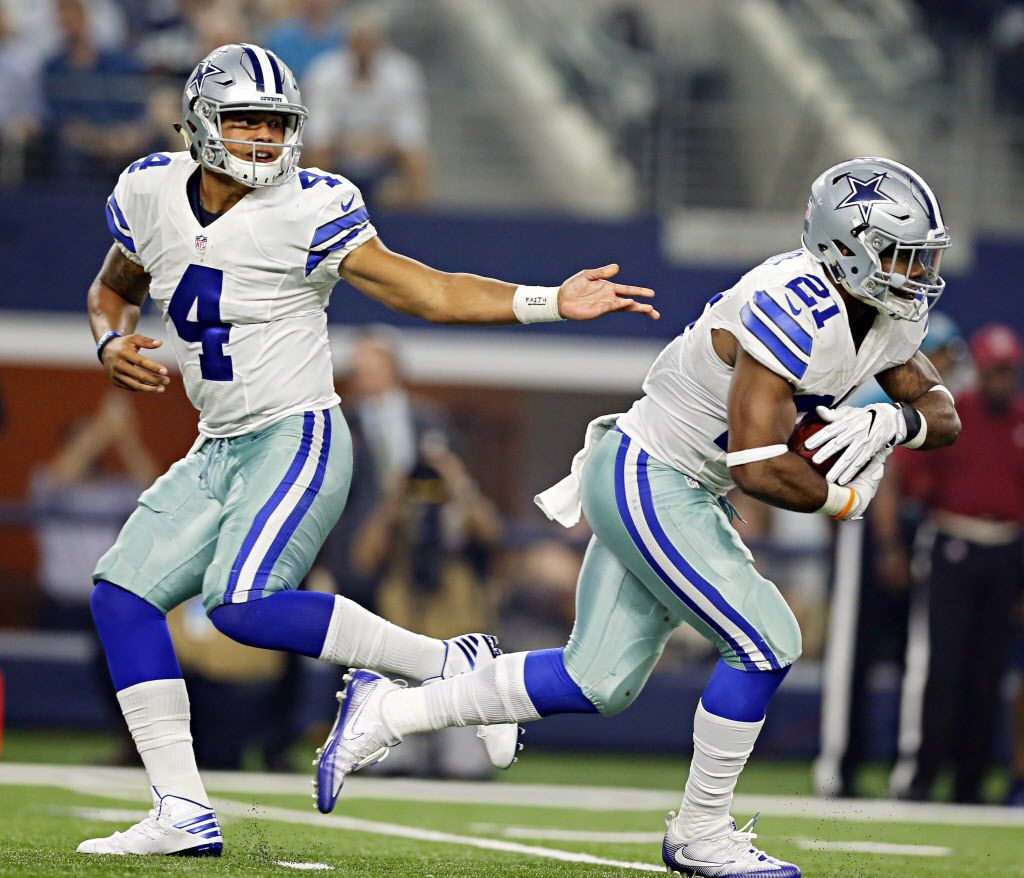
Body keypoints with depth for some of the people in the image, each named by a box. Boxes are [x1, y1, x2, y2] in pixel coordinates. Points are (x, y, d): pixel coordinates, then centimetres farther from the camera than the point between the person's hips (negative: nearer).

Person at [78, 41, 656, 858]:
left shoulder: (309, 212, -12)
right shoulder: (150, 194, 3)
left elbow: (427, 291, -11)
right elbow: (113, 289, 22)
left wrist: (551, 301, -21)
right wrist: (113, 345, -1)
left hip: (299, 440, -7)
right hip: (218, 452, 7)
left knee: (244, 602, -26)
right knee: (122, 594, -1)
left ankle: (448, 664, -13)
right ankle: (183, 815, 2)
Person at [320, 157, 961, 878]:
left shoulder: (887, 316, 2)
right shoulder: (797, 312, -27)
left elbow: (942, 413, 10)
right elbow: (757, 466, -30)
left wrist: (894, 421, -13)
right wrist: (845, 498, -13)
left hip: (678, 491, 9)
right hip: (647, 483, -9)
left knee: (599, 681, 8)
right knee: (765, 644, -12)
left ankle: (387, 710, 18)